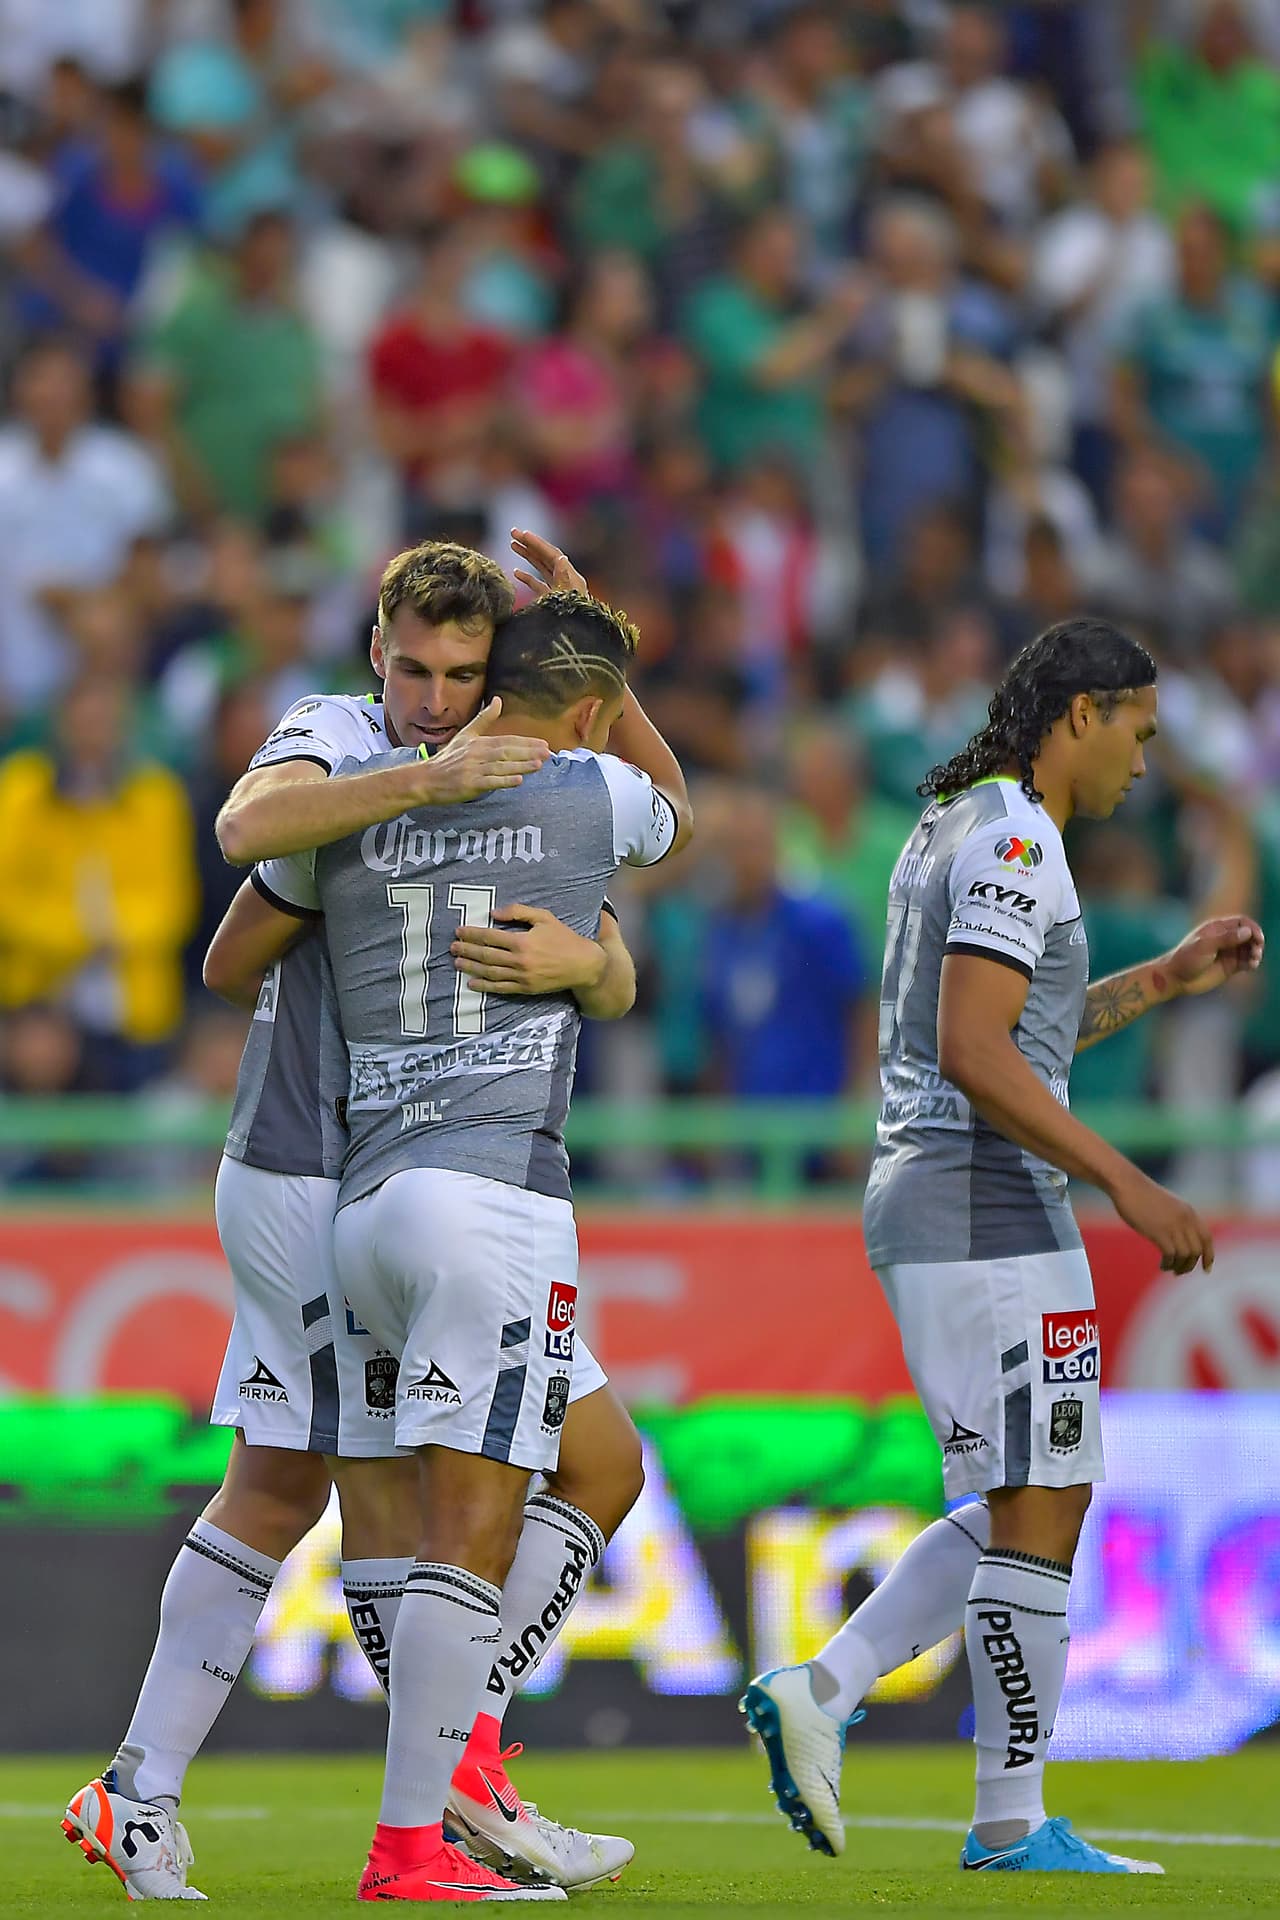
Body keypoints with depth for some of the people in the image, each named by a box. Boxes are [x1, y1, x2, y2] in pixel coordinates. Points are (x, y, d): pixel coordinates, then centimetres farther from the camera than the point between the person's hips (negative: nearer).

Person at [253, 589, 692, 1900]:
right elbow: (678, 819, 28)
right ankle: (410, 1841, -11)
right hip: (495, 1193, -6)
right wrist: (600, 651, 35)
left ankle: (455, 1751, 9)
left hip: (366, 1204, 6)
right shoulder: (591, 795, 3)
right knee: (471, 1527, -7)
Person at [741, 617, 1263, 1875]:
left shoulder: (951, 830, 18)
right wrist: (1126, 1183, -22)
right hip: (987, 1208, -10)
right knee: (1038, 1510, -5)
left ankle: (818, 1695, 6)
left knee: (1026, 1509, 14)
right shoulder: (1013, 841, -14)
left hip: (925, 1204, 10)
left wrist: (1169, 978, 23)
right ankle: (1013, 1822, -1)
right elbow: (975, 1054, -23)